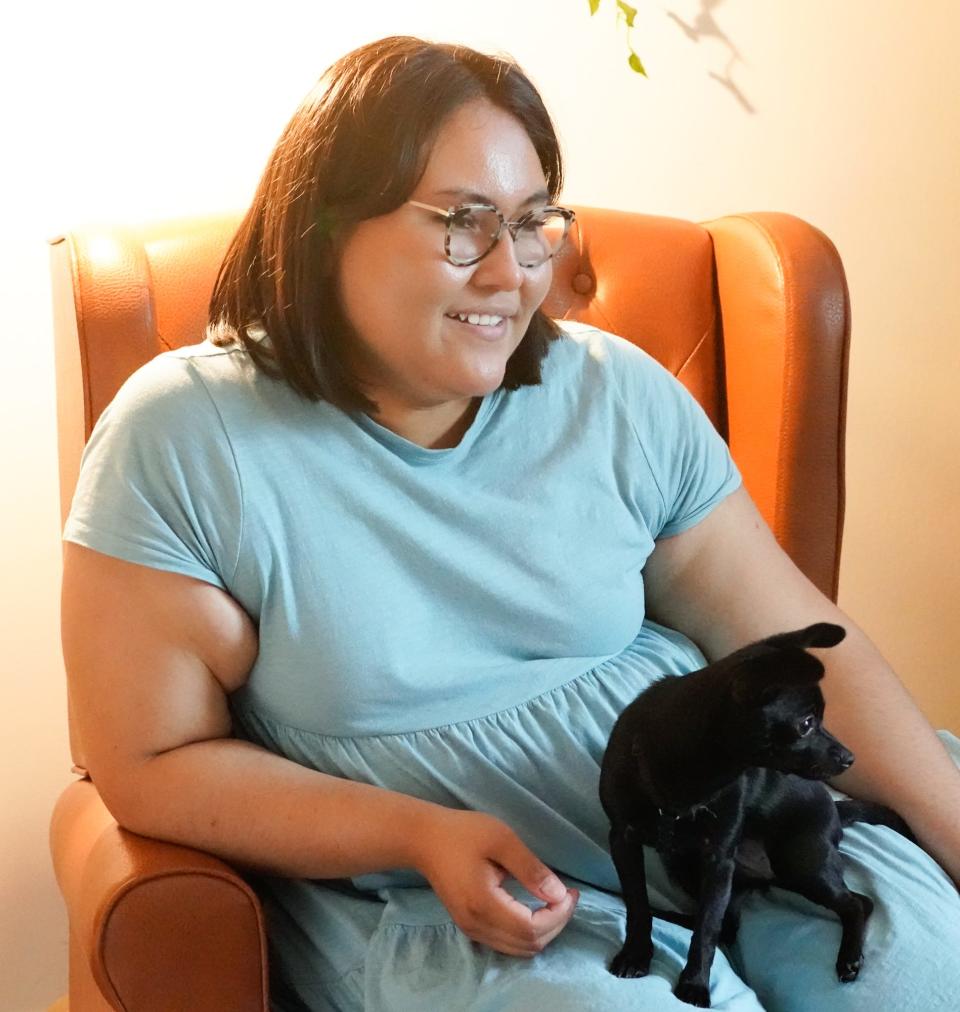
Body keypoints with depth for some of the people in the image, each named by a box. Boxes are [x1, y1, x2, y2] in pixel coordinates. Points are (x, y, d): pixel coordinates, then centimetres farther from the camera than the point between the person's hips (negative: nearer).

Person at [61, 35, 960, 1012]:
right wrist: (423, 836, -17)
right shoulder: (179, 442, -8)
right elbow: (150, 766, -6)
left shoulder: (619, 396, 2)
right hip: (415, 887, -3)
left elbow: (806, 644, 4)